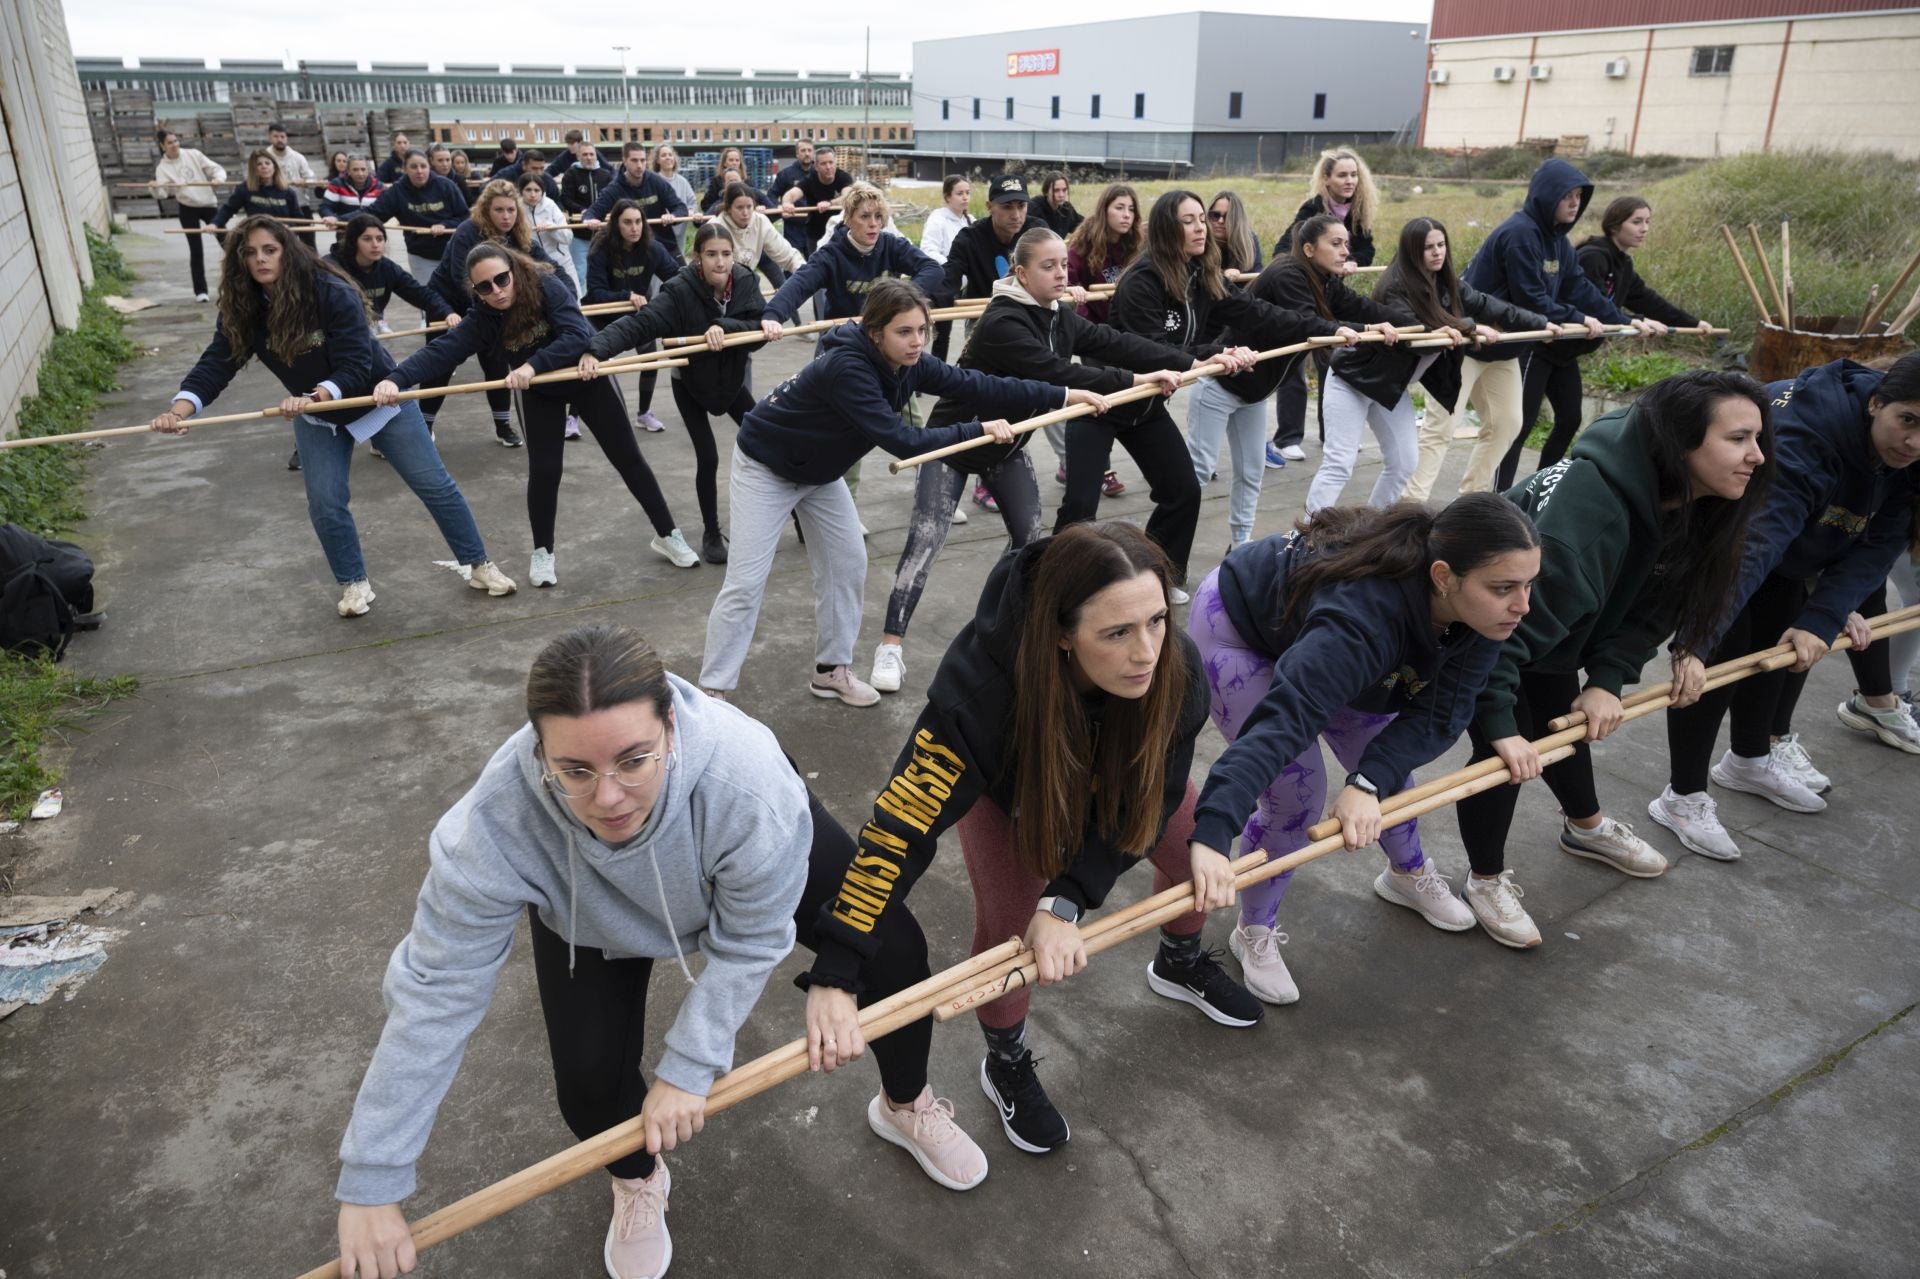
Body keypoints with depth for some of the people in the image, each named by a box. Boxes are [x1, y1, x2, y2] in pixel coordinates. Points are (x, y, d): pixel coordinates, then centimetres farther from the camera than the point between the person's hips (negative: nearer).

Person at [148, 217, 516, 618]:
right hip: (317, 417, 4)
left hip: (377, 401, -4)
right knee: (325, 503, -3)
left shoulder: (334, 294, -29)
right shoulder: (242, 310, -14)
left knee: (434, 484, 1)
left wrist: (312, 398, -48)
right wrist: (179, 411, -38)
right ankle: (354, 584, 17)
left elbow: (354, 367, -32)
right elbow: (215, 365, -21)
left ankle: (479, 566, 14)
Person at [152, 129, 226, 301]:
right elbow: (162, 193, -15)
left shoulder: (193, 155, 1)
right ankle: (200, 290, 4)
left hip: (209, 204, 2)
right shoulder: (162, 167, -4)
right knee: (196, 249, -3)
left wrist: (218, 178, -20)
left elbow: (216, 169, 2)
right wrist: (156, 188, -37)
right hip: (188, 209, -2)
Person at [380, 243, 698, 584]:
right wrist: (396, 379, -47)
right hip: (540, 393, 2)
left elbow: (577, 335, -39)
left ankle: (667, 535, 18)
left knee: (628, 458, 4)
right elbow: (441, 351, -32)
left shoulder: (547, 286, -29)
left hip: (587, 377, -2)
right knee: (544, 470, -7)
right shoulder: (482, 319, -21)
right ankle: (543, 554, 13)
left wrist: (532, 366, -49)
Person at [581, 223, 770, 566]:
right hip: (690, 382, -3)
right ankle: (711, 534, 13)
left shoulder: (745, 282, -19)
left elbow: (760, 327, -27)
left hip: (731, 378, 4)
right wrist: (596, 350, -56)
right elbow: (637, 323, -41)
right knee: (708, 457, -6)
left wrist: (725, 326, -44)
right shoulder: (680, 292, -31)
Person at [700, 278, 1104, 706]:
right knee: (746, 581, -9)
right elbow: (902, 440, -37)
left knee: (847, 562, 7)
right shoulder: (847, 368, -35)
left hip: (818, 469, 8)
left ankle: (831, 670, 20)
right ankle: (712, 692, -1)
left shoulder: (907, 364, -12)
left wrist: (1064, 396, -15)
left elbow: (973, 384, -13)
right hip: (766, 465, -8)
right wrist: (980, 430, -32)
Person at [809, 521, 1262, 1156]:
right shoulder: (981, 687, -47)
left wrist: (1066, 904, -38)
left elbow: (1146, 800, -26)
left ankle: (1180, 964, 45)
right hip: (1005, 774, -3)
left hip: (1118, 762, 3)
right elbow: (903, 825, -45)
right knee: (1009, 920, -10)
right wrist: (833, 974, -48)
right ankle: (1007, 1065, 22)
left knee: (1195, 860, 9)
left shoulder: (1175, 667, -38)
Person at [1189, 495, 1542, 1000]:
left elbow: (1437, 715, -23)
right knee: (1298, 794, -9)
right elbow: (1280, 724, -53)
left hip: (1312, 631, 7)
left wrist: (1368, 784, -40)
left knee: (1388, 761, 13)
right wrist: (1210, 837, -64)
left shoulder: (1479, 609, -24)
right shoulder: (1363, 618, -45)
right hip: (1237, 627, -6)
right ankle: (1254, 932, 15)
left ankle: (1409, 874, 44)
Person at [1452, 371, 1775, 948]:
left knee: (1568, 725, 24)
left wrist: (1609, 678, -18)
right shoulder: (1593, 507, -40)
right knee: (1513, 749, -8)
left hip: (1554, 631, 8)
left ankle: (1587, 827, 51)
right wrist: (1499, 722, -42)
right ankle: (1487, 880, 15)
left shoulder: (1688, 504, -13)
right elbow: (1515, 614, -43)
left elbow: (1649, 601, -6)